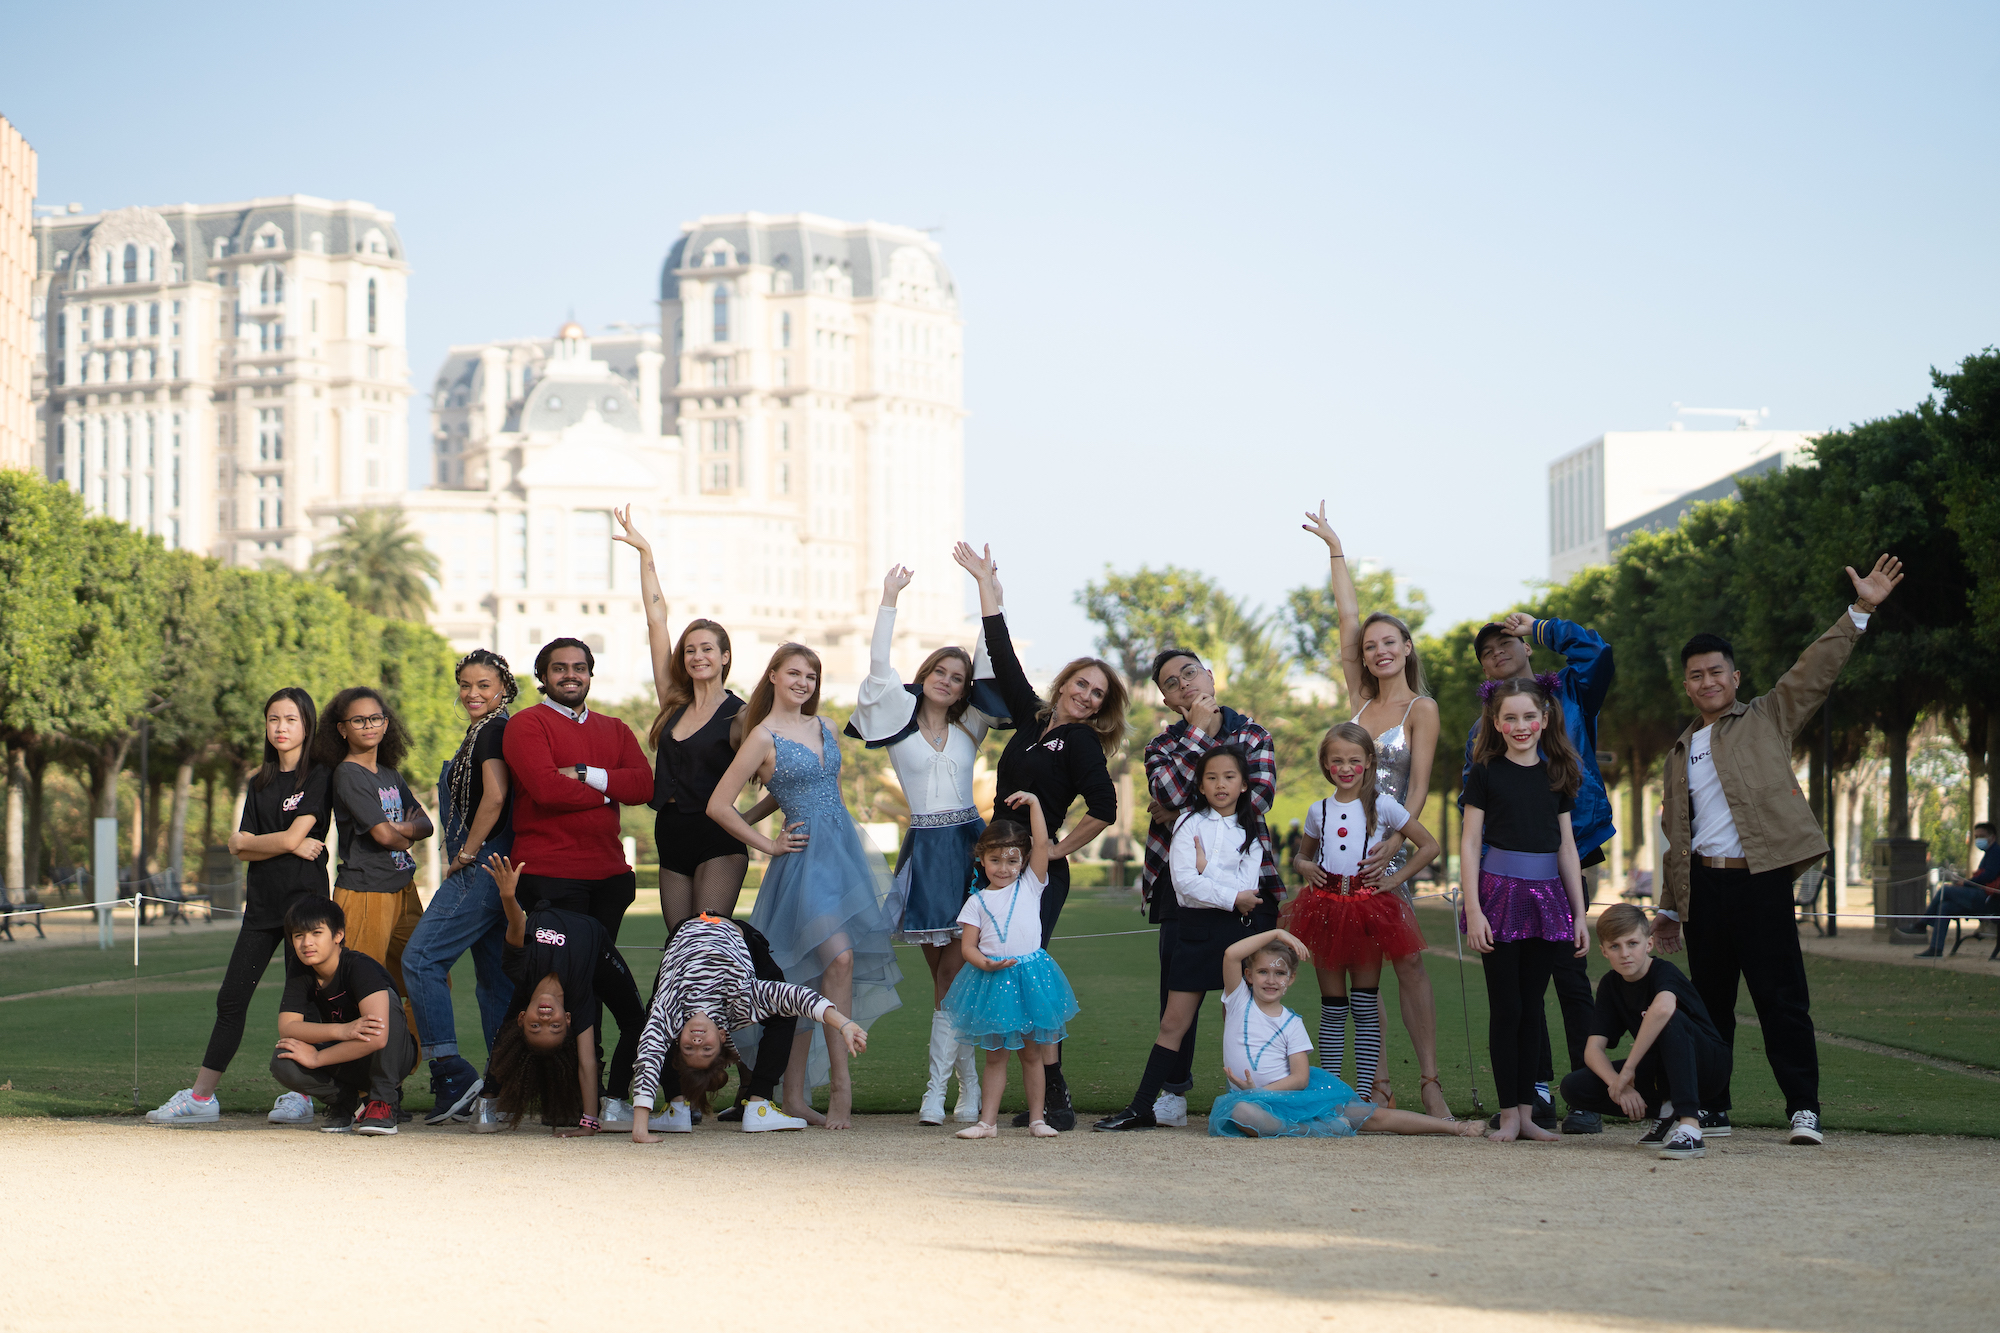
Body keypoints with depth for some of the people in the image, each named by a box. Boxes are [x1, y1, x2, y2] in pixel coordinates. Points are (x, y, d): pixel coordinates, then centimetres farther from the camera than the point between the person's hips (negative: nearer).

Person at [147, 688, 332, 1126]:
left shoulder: (319, 776, -3)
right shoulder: (260, 783, 17)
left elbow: (294, 837, -13)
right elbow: (241, 849, 8)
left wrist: (248, 842, 0)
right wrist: (285, 845, -7)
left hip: (304, 896, -6)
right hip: (262, 902, 6)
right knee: (230, 1000, 3)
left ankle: (301, 1095, 4)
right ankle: (201, 1096, 4)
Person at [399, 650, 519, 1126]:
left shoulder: (492, 731, -9)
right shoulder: (482, 733, 21)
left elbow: (495, 796, -21)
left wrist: (464, 855, -14)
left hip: (481, 867, -10)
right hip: (492, 870, 10)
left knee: (421, 959, -11)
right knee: (493, 978, 9)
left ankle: (451, 1073, -15)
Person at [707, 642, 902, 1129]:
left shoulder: (824, 729, 14)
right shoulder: (763, 737, -5)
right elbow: (718, 805, -7)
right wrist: (768, 846, -5)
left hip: (843, 851, 6)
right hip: (805, 856, -6)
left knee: (810, 977, 4)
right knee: (839, 958, -21)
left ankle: (794, 1096, 7)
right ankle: (840, 1083, -16)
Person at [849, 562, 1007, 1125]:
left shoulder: (969, 727, 10)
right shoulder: (901, 720, 7)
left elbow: (989, 661, 3)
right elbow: (878, 665, -4)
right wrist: (889, 600, -8)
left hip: (968, 845, 0)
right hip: (925, 850, 0)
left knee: (956, 968, -8)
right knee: (942, 972, 3)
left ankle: (937, 1086, -7)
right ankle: (968, 1082, 13)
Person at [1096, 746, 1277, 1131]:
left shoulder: (1253, 829, 7)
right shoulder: (1190, 823, 5)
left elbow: (1247, 885, -7)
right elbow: (1184, 881, -9)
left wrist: (1205, 870, -9)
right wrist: (1232, 897, -13)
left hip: (1242, 926, 0)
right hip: (1199, 928, 0)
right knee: (1173, 1022, -1)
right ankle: (1141, 1107, 2)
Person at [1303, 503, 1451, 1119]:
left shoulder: (1421, 709, 1)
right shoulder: (1362, 700, 14)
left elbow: (1419, 785, -7)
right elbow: (1348, 615, 18)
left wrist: (1394, 842, -20)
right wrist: (1334, 548, 21)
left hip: (1389, 845, -5)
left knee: (1406, 958, -10)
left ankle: (1429, 1082, -10)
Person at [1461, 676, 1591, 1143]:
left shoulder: (1556, 775, 10)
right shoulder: (1486, 772, -1)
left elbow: (1566, 846, 13)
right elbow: (1470, 843, -2)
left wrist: (1579, 914, 9)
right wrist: (1473, 910, -10)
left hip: (1546, 897, 3)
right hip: (1500, 893, -3)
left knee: (1531, 1006, 6)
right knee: (1506, 1007, -3)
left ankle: (1526, 1110, 10)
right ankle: (1509, 1113, 1)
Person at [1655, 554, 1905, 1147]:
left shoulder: (1768, 719, 10)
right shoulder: (1681, 752, 20)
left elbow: (1815, 671, -1)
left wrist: (1860, 610, -12)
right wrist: (1669, 909, 21)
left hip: (1761, 878, -4)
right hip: (1703, 883, 5)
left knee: (1782, 998, -8)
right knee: (1710, 1000, 9)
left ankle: (1803, 1108, -8)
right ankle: (1711, 1108, 16)